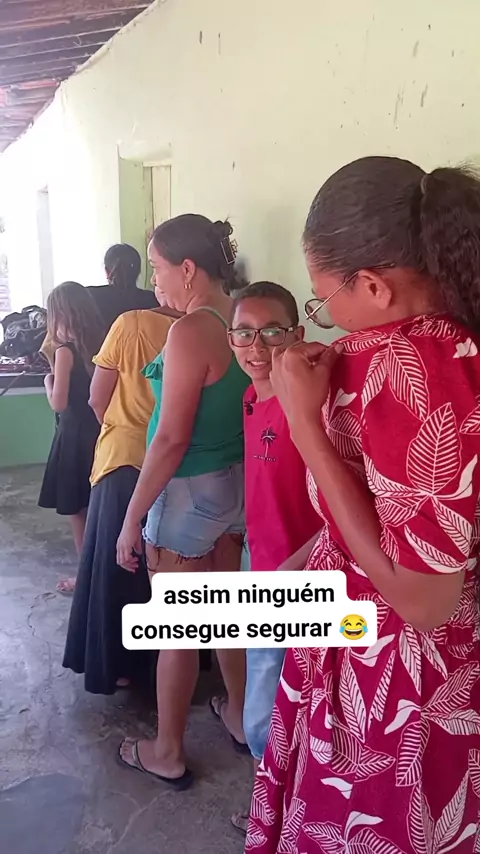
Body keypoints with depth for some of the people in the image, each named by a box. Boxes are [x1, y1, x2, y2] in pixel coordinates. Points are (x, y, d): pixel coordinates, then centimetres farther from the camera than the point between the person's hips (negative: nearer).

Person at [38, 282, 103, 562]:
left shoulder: (66, 351, -16)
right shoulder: (101, 344, 2)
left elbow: (58, 403, -18)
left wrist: (48, 380, 0)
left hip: (75, 436, -6)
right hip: (100, 433, 7)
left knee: (77, 511, 9)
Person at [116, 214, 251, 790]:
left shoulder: (191, 331, -21)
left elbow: (172, 439, -22)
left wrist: (132, 518, -14)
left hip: (188, 491, -8)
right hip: (237, 483, 8)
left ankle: (167, 755, 31)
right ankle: (239, 717, 44)